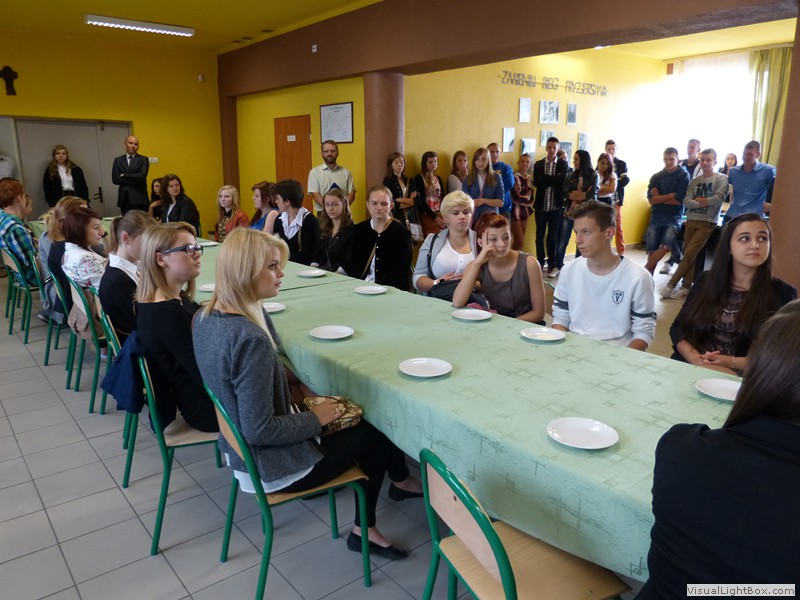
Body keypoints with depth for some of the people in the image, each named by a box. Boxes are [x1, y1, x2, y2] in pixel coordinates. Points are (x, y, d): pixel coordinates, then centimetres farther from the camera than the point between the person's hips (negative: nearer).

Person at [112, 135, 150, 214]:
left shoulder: (143, 159, 4)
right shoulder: (118, 160, 10)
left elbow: (142, 176, -11)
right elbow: (115, 179, 0)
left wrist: (124, 176, -5)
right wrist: (134, 180, -9)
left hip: (139, 199, -2)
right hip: (124, 199, 2)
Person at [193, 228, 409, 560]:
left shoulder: (206, 317, -5)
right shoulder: (250, 339, -34)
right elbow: (259, 430, -29)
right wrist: (315, 418, -16)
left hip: (238, 447, 9)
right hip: (273, 466, -9)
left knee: (353, 417, 20)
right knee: (376, 432, 7)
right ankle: (365, 530, 26)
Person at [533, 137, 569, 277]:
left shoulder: (564, 164, 2)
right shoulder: (538, 164, 5)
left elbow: (562, 180, -16)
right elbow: (536, 182, -11)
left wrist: (546, 180, -12)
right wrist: (554, 179, -14)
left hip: (556, 206, -1)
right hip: (541, 205, 2)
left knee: (553, 236, 6)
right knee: (540, 235, 9)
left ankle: (552, 264, 16)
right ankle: (540, 262, 23)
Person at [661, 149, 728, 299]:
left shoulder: (721, 179, 1)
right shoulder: (694, 181, 12)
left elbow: (719, 198, -14)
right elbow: (686, 202, 0)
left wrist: (698, 200, -4)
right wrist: (702, 203, -15)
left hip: (707, 223, -4)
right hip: (691, 221, 5)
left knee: (689, 254, -10)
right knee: (688, 255, 3)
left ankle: (671, 285, -6)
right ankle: (686, 287, 8)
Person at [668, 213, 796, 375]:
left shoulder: (782, 293, 3)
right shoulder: (706, 281, 10)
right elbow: (678, 328, 8)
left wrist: (731, 363, -13)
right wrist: (696, 359, -11)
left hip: (740, 380, -2)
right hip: (688, 369, 2)